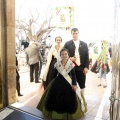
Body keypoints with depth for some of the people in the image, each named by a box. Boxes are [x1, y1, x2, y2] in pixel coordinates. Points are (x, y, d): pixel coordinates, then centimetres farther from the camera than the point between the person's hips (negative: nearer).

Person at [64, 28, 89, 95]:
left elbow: (87, 56, 5)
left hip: (81, 68, 1)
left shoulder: (84, 44, 8)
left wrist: (86, 67, -3)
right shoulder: (67, 44, 4)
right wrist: (69, 58, -15)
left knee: (82, 85, 10)